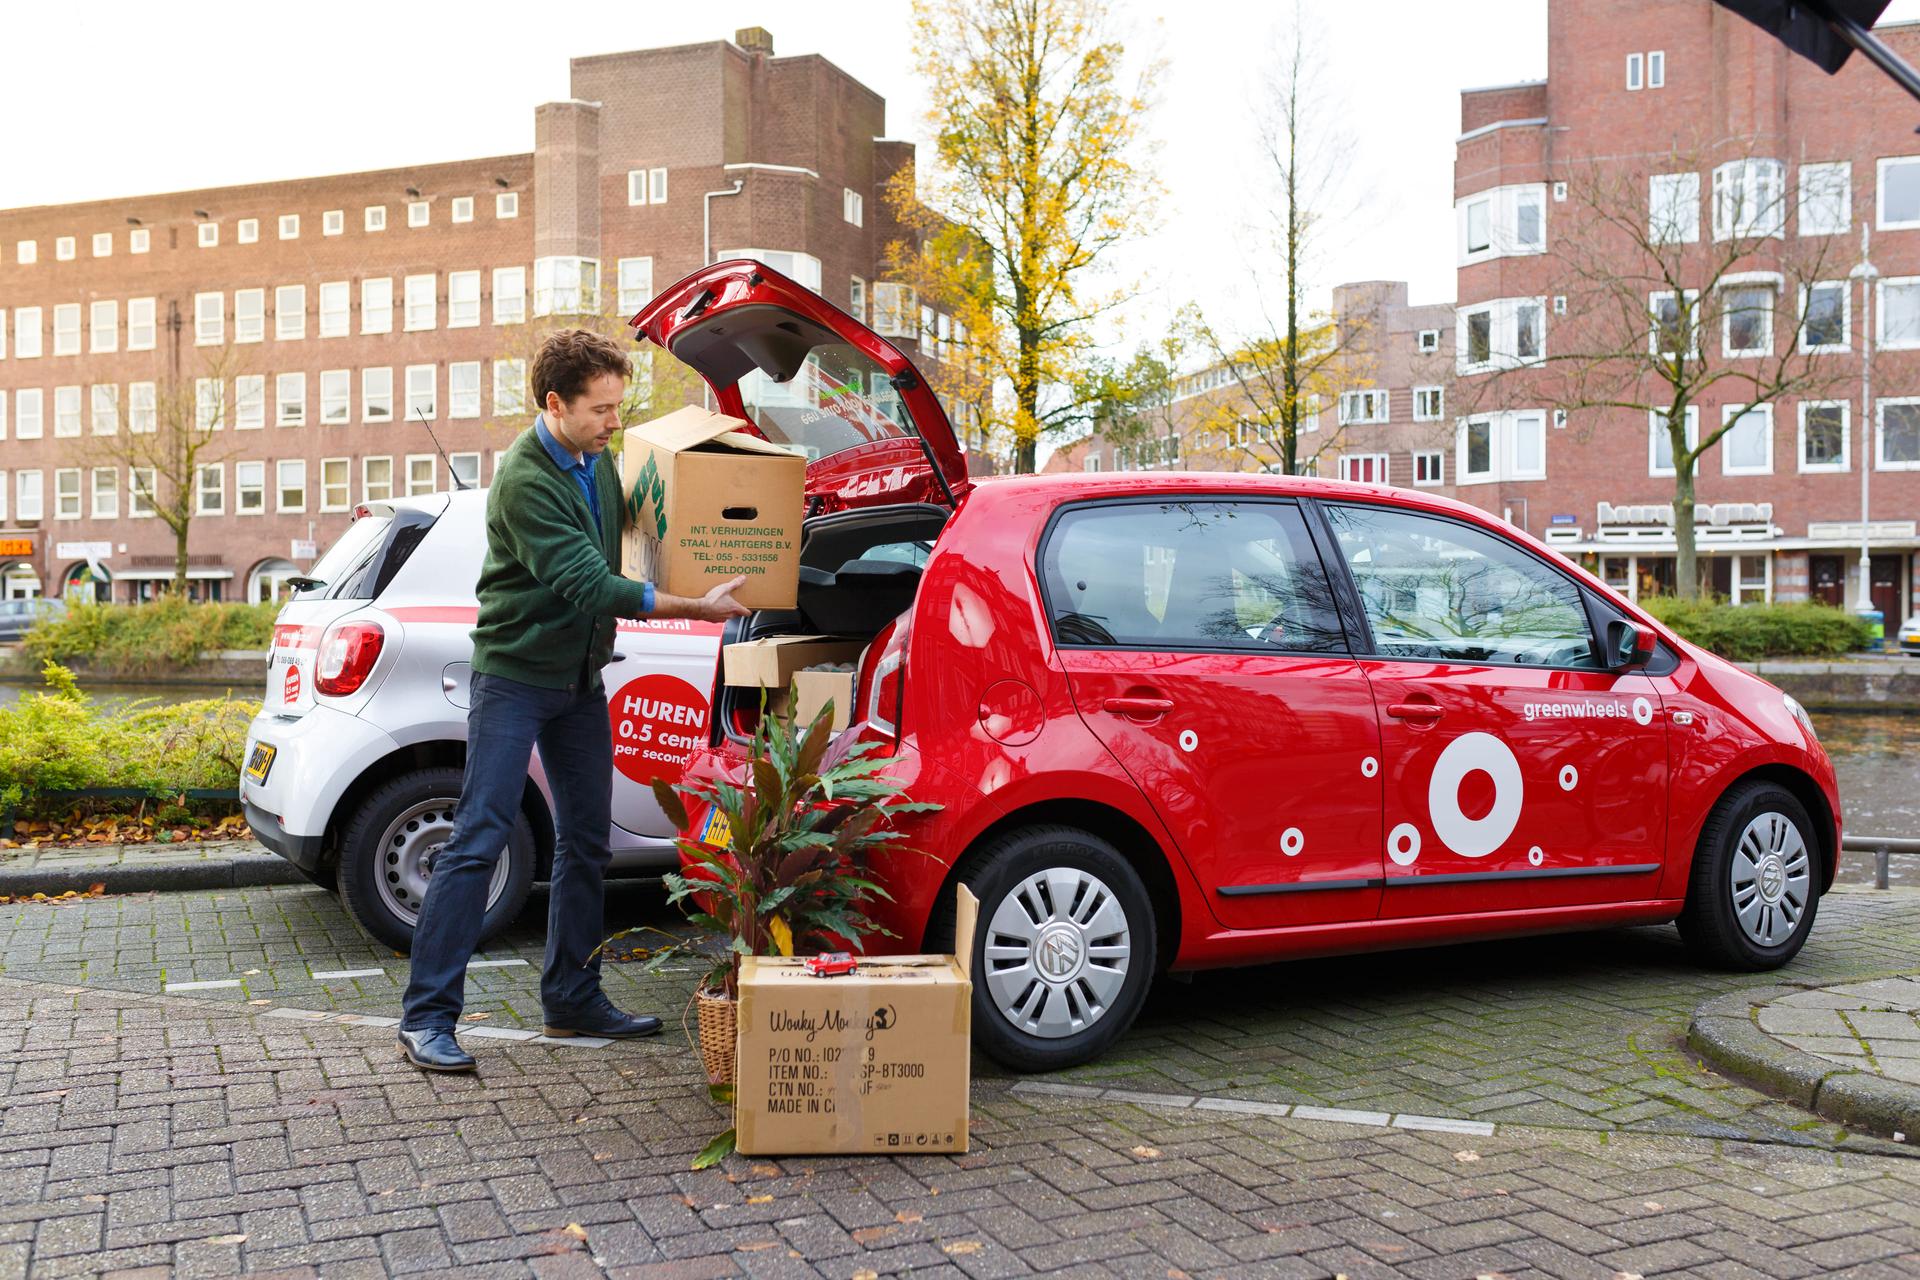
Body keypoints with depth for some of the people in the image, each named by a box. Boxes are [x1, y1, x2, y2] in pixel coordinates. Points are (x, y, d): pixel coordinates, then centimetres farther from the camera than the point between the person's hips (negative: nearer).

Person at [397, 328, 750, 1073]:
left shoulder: (598, 460, 5)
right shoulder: (524, 479, -21)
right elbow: (590, 586, -26)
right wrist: (698, 608, -27)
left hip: (580, 677, 8)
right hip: (514, 675, -8)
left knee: (586, 842, 11)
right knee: (478, 841, -8)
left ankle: (573, 999, 22)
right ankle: (427, 1016, -1)